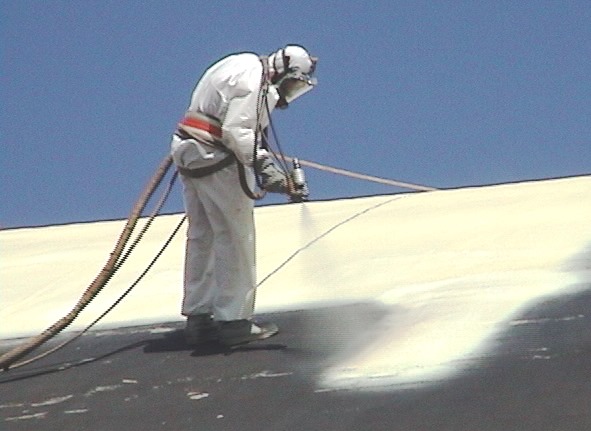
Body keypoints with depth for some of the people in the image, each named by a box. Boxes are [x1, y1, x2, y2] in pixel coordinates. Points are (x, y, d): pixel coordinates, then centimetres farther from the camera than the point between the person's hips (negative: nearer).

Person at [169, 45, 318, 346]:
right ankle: (234, 321, -3)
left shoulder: (242, 65, 14)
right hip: (217, 162, -10)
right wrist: (263, 165, -31)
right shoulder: (255, 82, -15)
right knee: (235, 240, -4)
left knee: (201, 237, 14)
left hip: (190, 153, 10)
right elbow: (236, 131, -25)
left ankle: (198, 317, 18)